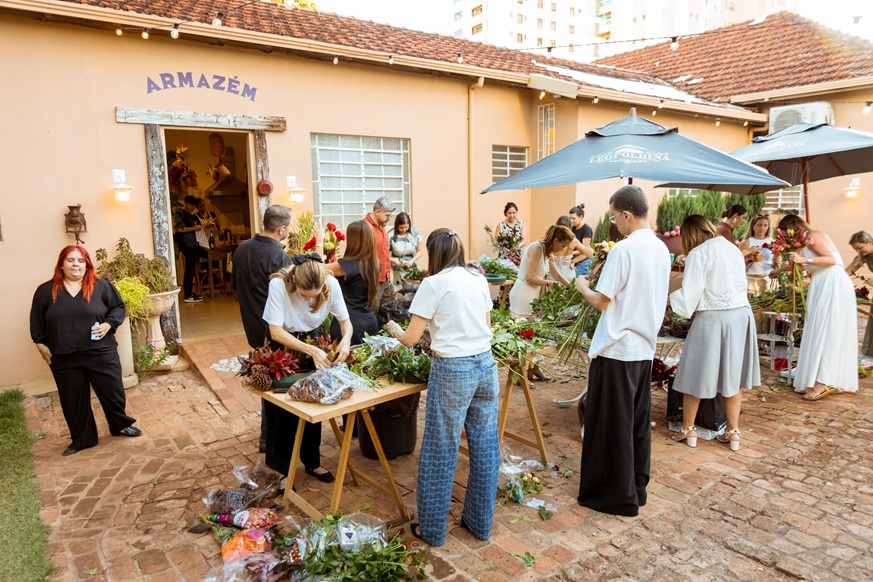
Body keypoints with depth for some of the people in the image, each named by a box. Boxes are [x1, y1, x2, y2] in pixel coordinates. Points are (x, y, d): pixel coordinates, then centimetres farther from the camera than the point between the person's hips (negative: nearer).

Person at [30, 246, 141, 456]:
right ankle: (82, 439, 27)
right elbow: (37, 321, 9)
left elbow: (118, 307, 5)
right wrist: (41, 344, 5)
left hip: (101, 353, -1)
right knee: (73, 399, 11)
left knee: (112, 391, 7)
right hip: (64, 358, 1)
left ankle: (121, 425, 31)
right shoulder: (46, 291, 1)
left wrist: (109, 324, -11)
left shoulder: (101, 285, -2)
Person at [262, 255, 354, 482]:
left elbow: (345, 321, -12)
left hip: (312, 340, 3)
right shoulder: (279, 285, -33)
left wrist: (346, 340, -32)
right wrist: (311, 351, -37)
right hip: (282, 345, -3)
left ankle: (312, 461, 31)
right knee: (282, 411, 3)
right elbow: (276, 332, -31)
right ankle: (280, 469, 23)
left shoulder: (331, 284, -24)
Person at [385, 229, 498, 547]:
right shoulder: (479, 280, 8)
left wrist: (394, 329, 15)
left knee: (440, 451, 8)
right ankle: (480, 521, 31)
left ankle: (432, 529, 23)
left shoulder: (434, 284, -8)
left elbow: (410, 339, -7)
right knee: (484, 446, 15)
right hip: (485, 365, 6)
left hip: (452, 371, -6)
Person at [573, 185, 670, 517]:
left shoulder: (624, 249, -17)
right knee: (638, 421, 16)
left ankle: (617, 495, 14)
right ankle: (636, 487, 28)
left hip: (617, 349, -8)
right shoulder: (662, 250, 8)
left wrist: (583, 287, 3)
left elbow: (601, 301, -16)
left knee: (611, 424, 3)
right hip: (645, 347, 8)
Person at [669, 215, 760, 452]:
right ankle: (733, 432, 22)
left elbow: (690, 295, -16)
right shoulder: (733, 248, 9)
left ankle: (688, 429, 20)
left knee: (696, 373, 8)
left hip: (712, 319, -6)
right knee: (732, 374, 14)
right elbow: (740, 285, 15)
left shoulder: (699, 253, -12)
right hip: (741, 315, 6)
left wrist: (668, 297, 0)